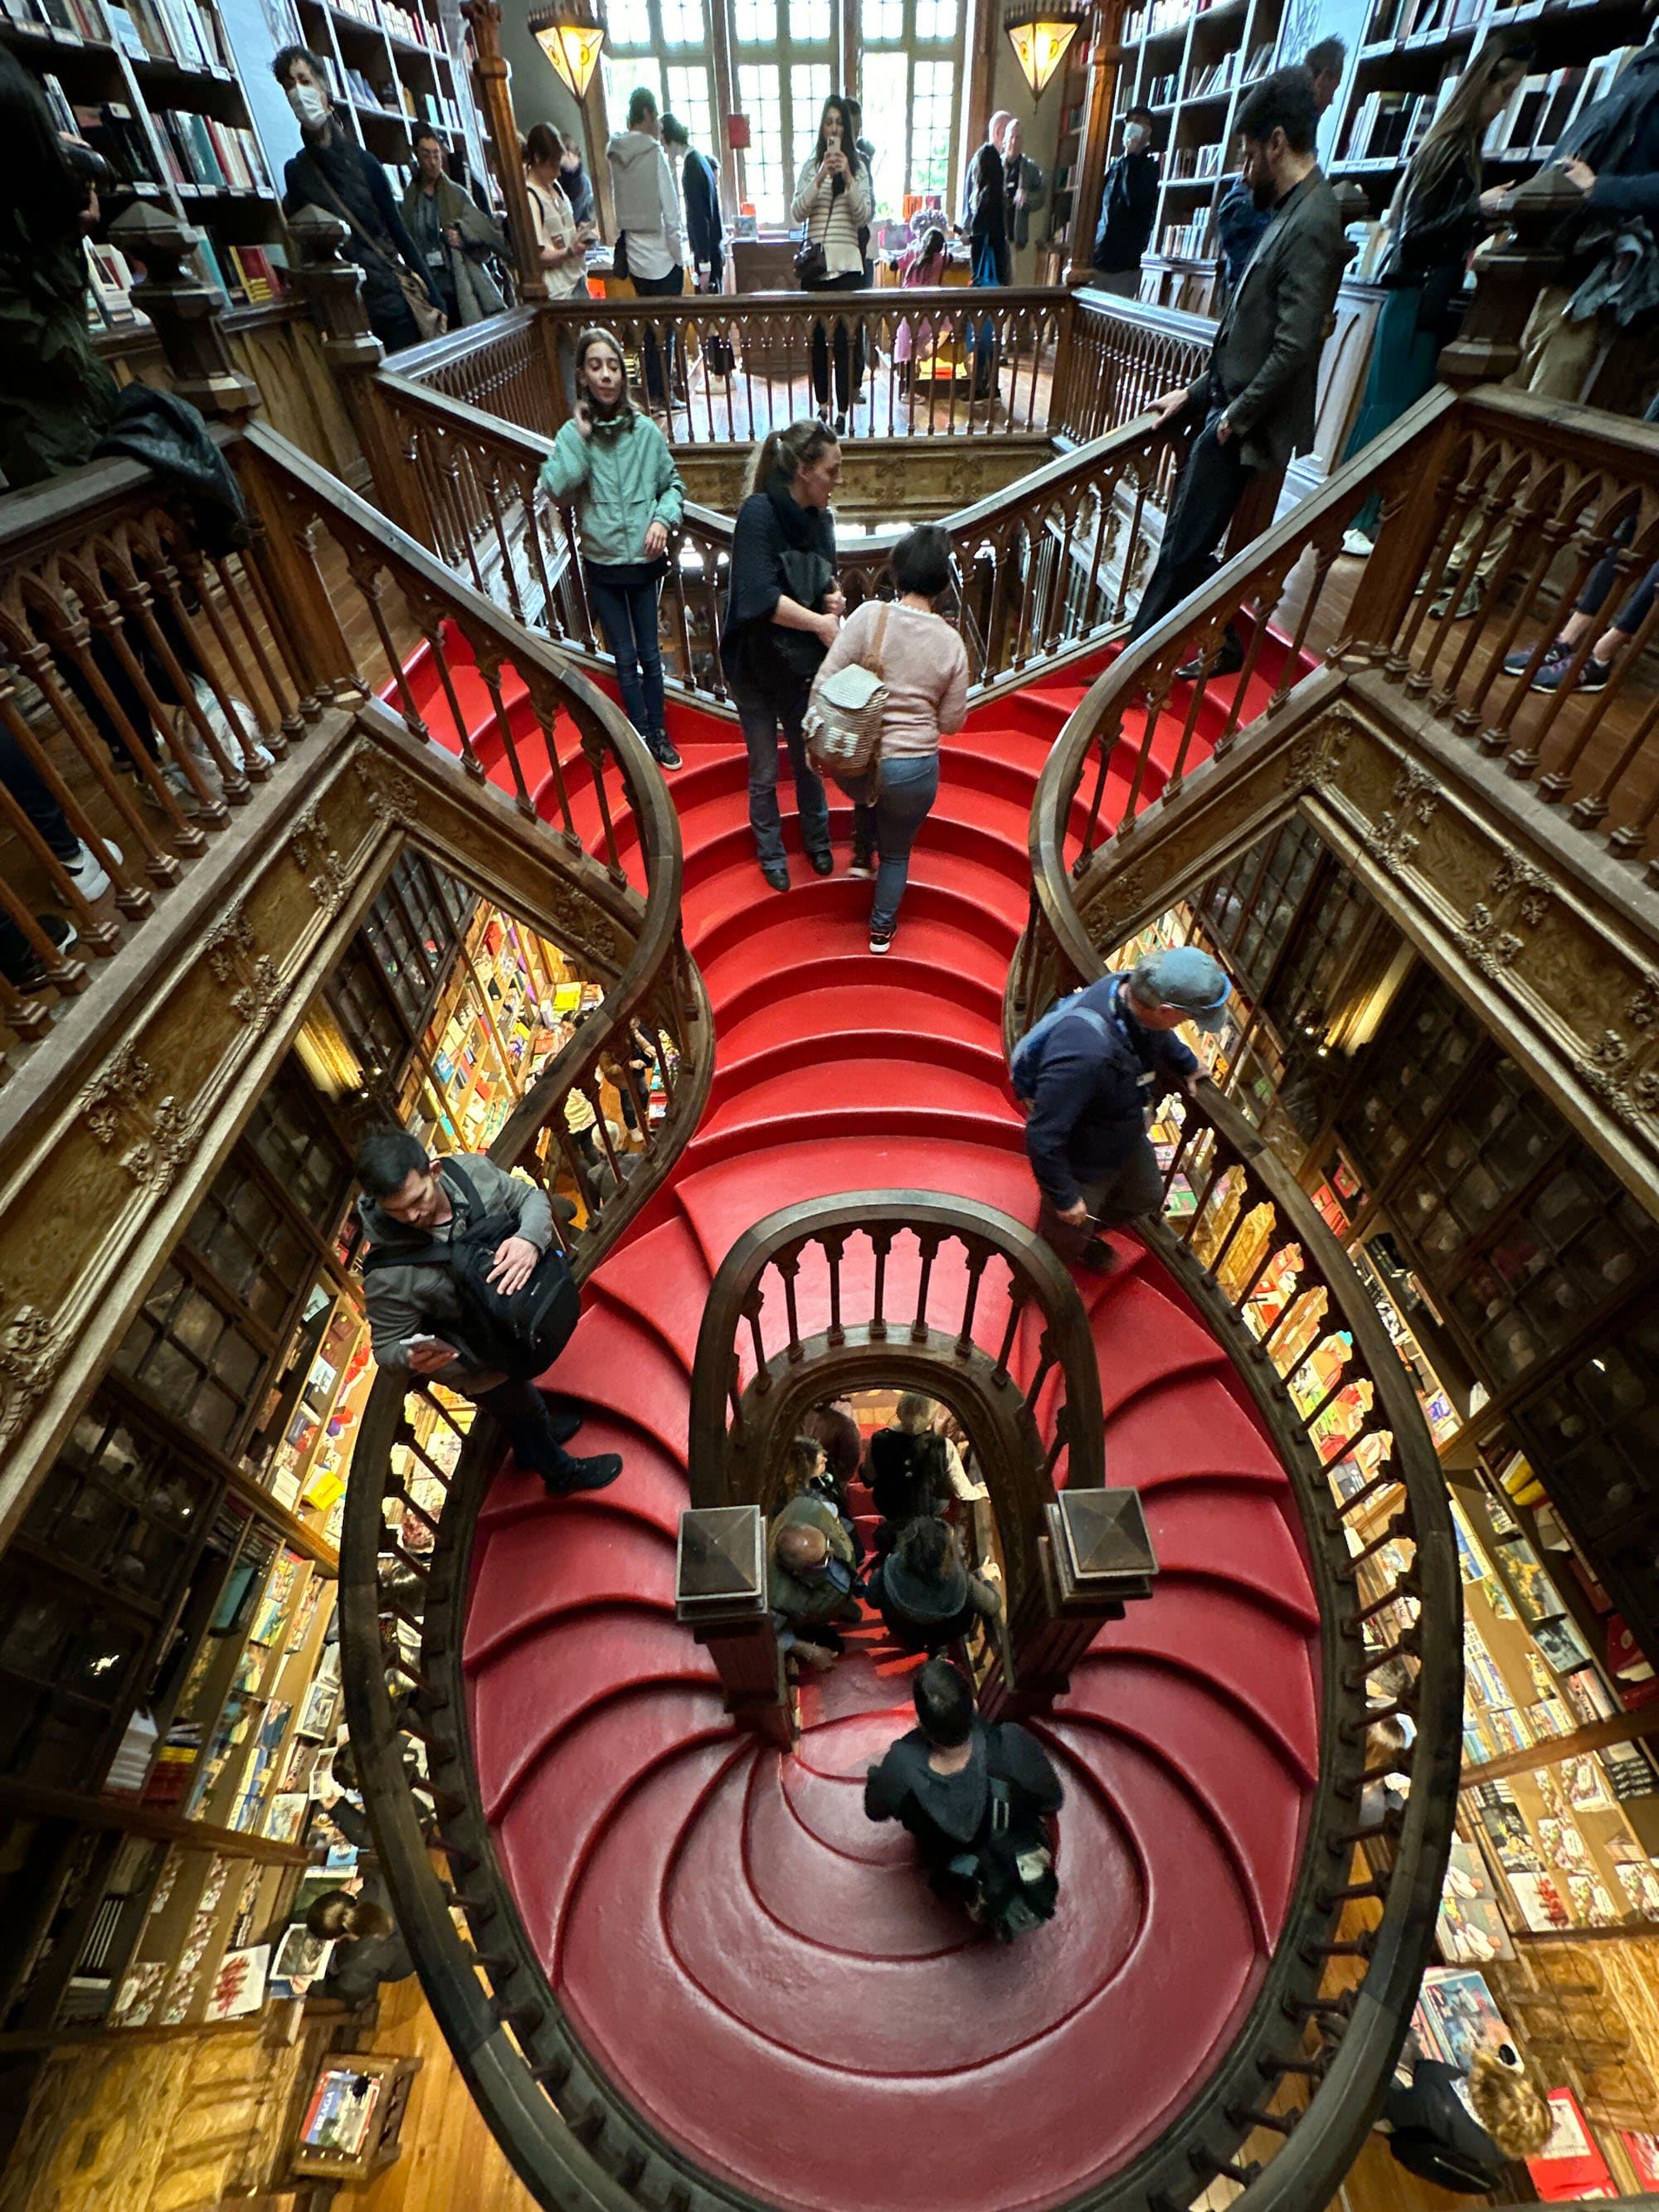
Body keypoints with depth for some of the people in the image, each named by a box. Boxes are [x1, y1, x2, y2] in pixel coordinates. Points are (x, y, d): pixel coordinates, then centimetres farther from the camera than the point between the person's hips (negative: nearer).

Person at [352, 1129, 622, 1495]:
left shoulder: (473, 1170, -27)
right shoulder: (388, 1275, -37)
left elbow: (531, 1197, -13)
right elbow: (387, 1348, -23)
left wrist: (530, 1238, -34)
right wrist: (412, 1359, -46)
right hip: (480, 1369, -5)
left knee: (520, 1401, 35)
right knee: (526, 1412, 24)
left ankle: (530, 1448, 69)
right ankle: (561, 1472, 57)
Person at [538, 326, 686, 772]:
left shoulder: (646, 430, -4)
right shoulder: (572, 433, -5)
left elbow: (673, 483, 6)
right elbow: (555, 487, -17)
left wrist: (663, 518, -12)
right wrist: (580, 436, -20)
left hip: (645, 562, 0)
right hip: (601, 567, 0)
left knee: (649, 655, 9)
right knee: (625, 659, 8)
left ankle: (659, 732, 24)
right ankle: (642, 738, 19)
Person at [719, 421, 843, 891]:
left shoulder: (818, 517, 0)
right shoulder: (758, 513, -20)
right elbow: (761, 598, -29)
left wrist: (832, 594, -8)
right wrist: (820, 622, -22)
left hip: (802, 667, 6)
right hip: (756, 670, -5)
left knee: (809, 761, 18)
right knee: (765, 773, 11)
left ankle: (817, 841, 40)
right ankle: (771, 853, 32)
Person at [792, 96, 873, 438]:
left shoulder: (859, 166, 7)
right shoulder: (810, 165, 9)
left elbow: (864, 216, -2)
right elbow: (797, 213, -1)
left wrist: (847, 178, -13)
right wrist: (820, 178, -11)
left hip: (847, 262, -1)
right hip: (816, 262, 2)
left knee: (845, 338, -7)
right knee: (817, 336, 2)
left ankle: (842, 411, -4)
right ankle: (822, 405, 14)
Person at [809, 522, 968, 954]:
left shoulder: (869, 615, -9)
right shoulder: (951, 642, -6)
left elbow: (825, 683, -11)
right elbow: (952, 722, 1)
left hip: (855, 763, 0)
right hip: (914, 771, 0)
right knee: (897, 853, 25)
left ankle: (862, 855, 39)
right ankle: (882, 929, 37)